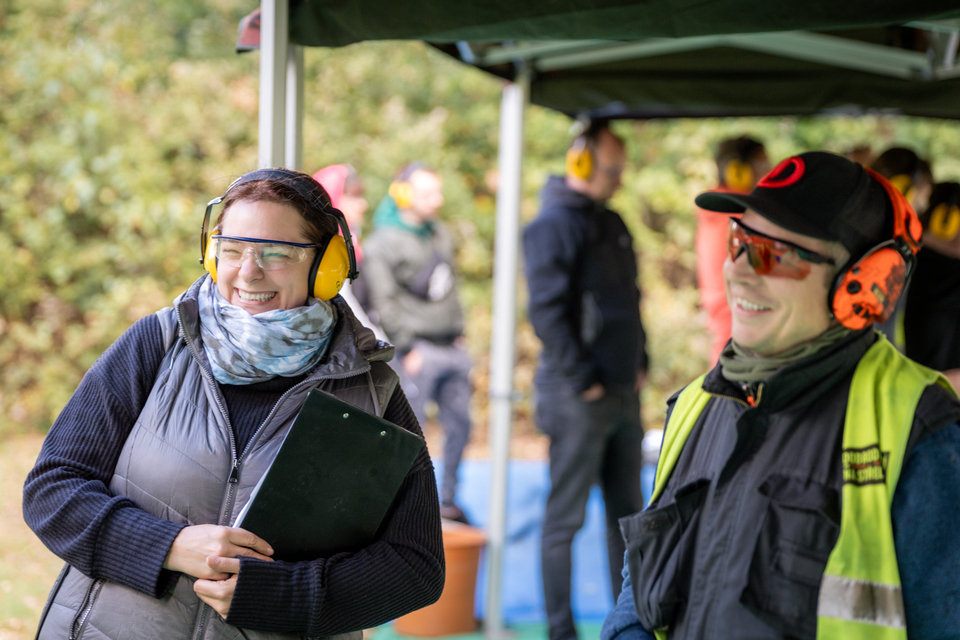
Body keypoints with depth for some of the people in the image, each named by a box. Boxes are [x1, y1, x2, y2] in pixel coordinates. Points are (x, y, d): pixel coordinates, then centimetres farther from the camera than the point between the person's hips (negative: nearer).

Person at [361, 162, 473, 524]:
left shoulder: (440, 235, 14)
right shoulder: (382, 244, -8)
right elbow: (385, 303, -11)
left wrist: (459, 334, 17)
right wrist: (408, 349, -13)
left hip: (452, 348, 7)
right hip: (418, 351, -7)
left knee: (459, 424, 9)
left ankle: (447, 500, 20)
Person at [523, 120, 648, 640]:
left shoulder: (612, 224, 15)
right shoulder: (554, 225, -12)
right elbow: (546, 312, -17)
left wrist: (639, 364, 12)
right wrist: (584, 381, -16)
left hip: (624, 394, 9)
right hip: (579, 398, -9)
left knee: (627, 510, 14)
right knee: (565, 517, -1)